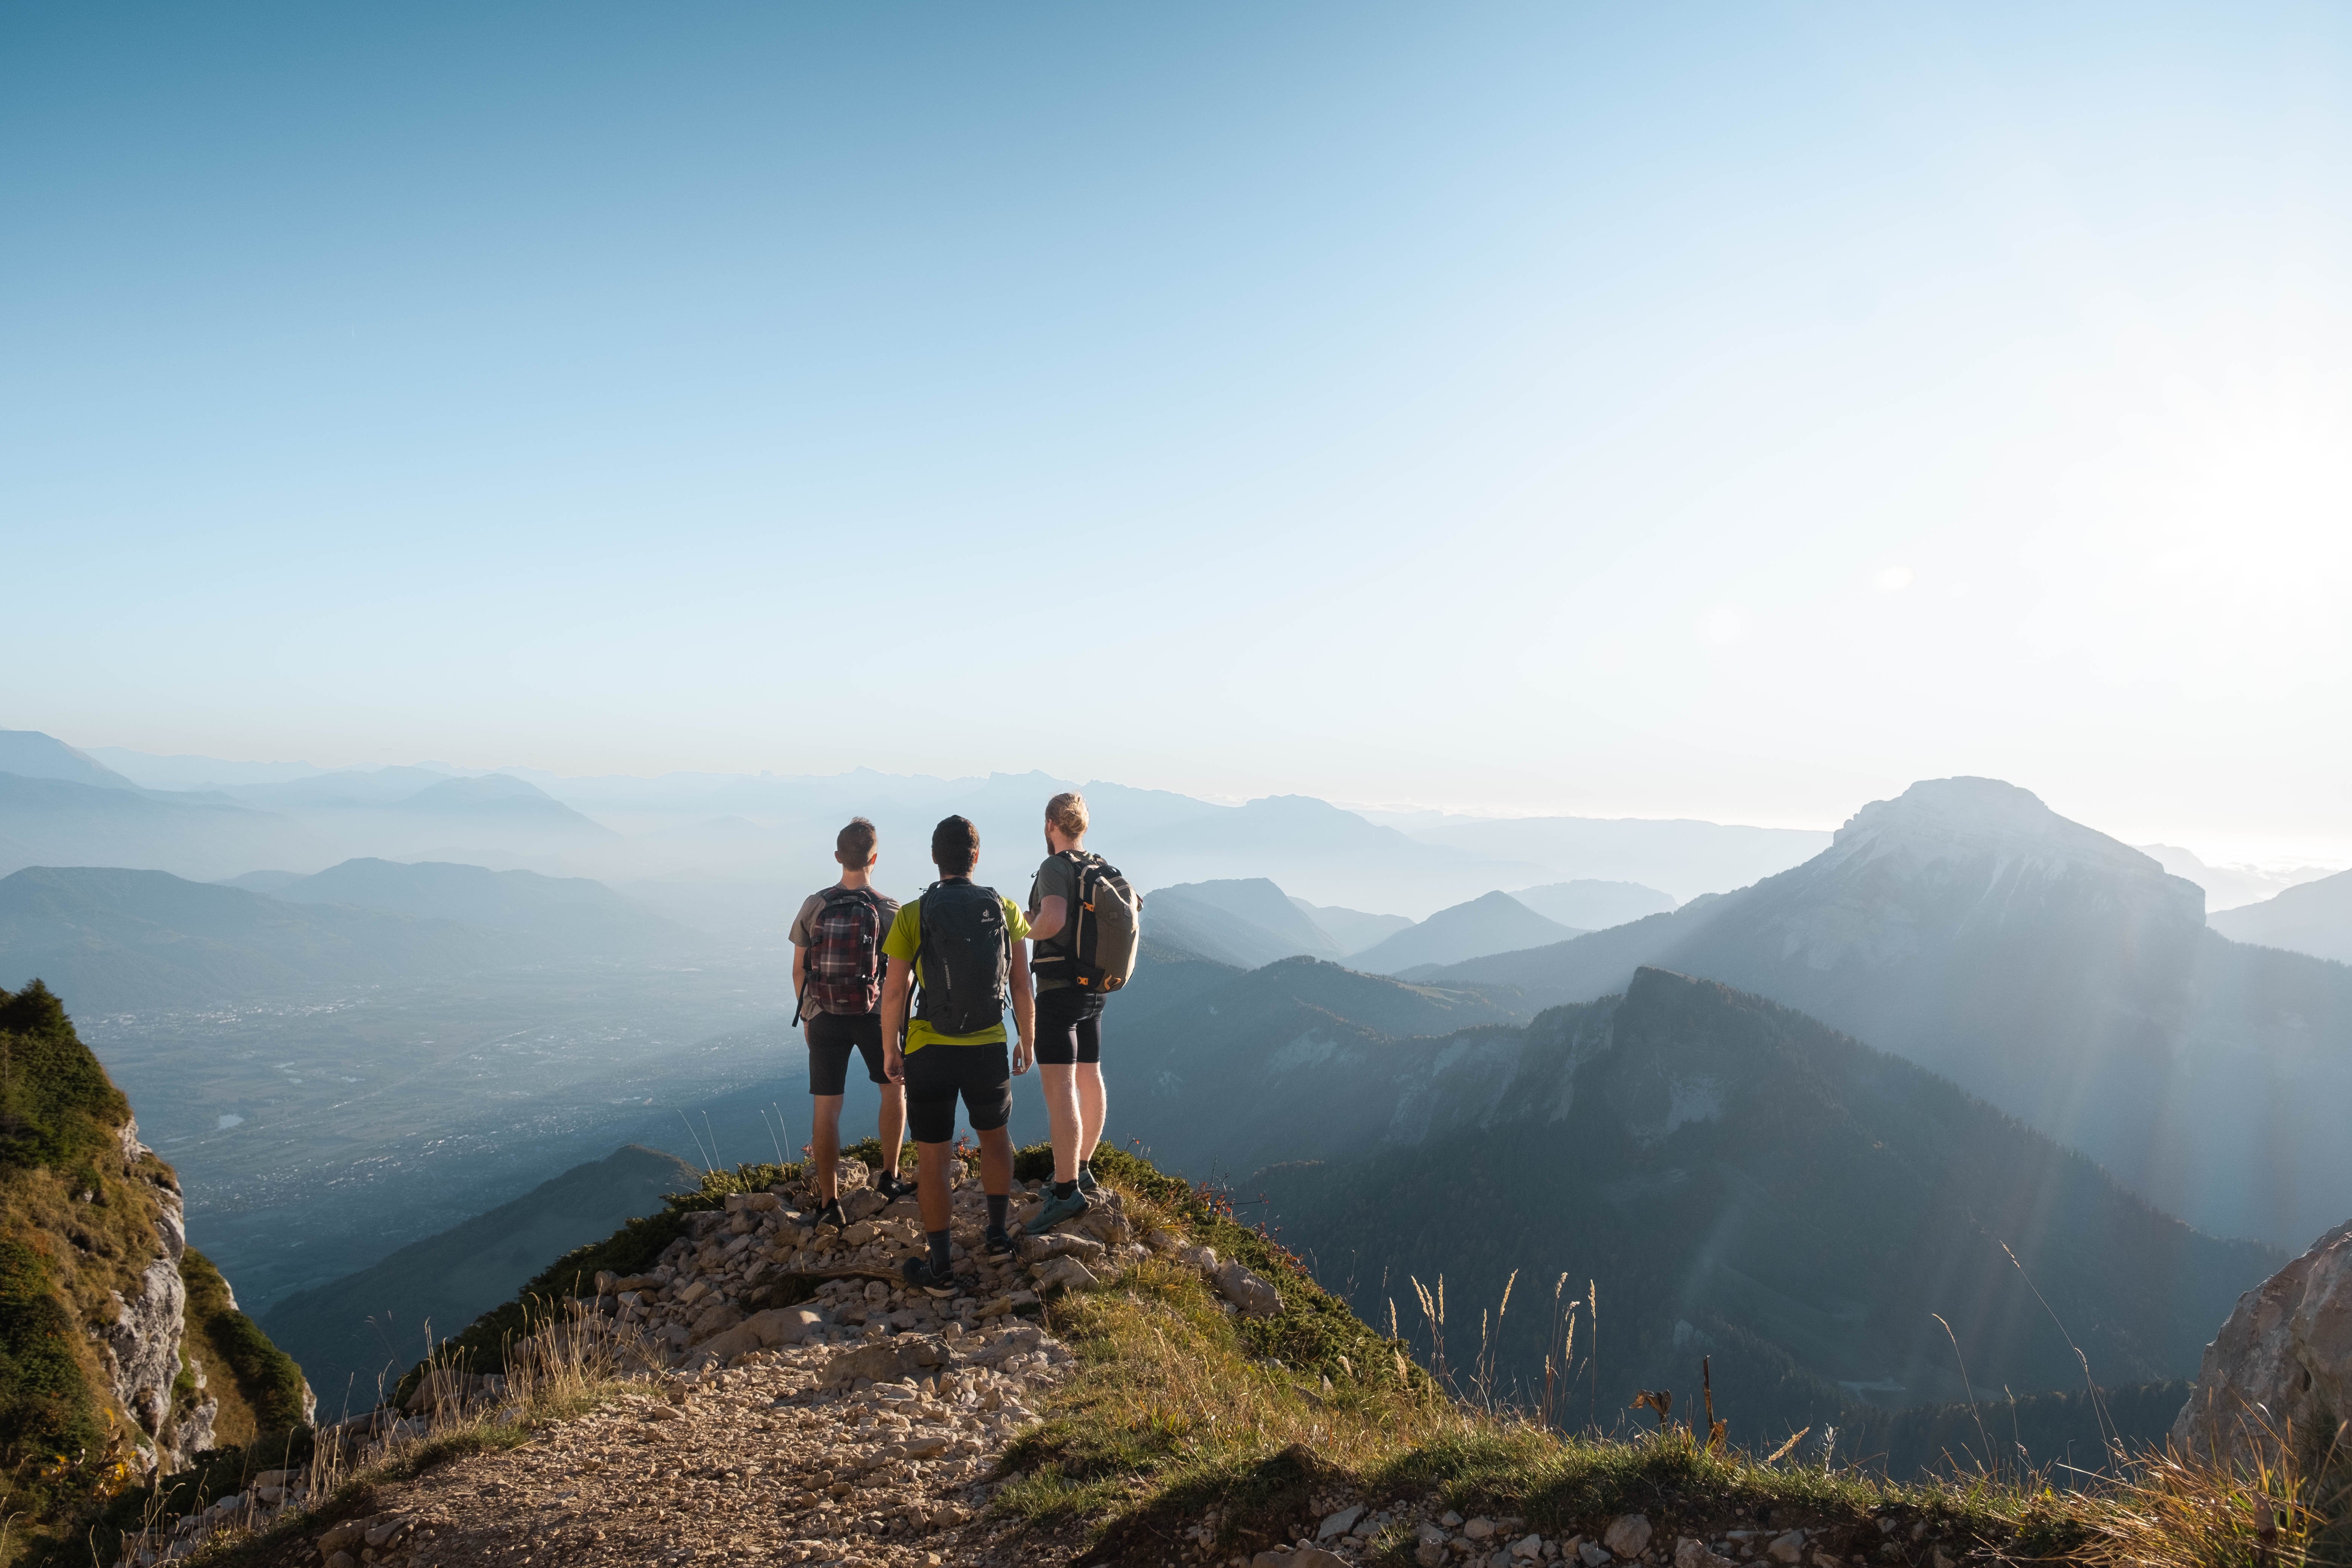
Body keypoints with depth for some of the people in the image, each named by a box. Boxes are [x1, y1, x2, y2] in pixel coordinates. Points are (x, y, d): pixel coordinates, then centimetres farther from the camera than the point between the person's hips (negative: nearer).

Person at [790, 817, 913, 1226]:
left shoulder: (814, 905, -5)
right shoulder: (889, 910, -10)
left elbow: (799, 968, 2)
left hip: (824, 1018, 1)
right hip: (874, 1016, -1)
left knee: (825, 1108, 6)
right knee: (894, 1088, 22)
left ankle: (830, 1202, 8)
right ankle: (890, 1178, 28)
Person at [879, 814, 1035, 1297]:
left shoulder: (912, 916, -10)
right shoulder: (1005, 911, -5)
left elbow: (894, 992, -7)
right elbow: (1021, 986, -2)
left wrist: (889, 1049, 7)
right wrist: (1028, 1043, 11)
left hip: (929, 1052, -2)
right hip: (989, 1048, 2)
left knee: (932, 1157, 7)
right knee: (995, 1137, 25)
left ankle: (941, 1269, 13)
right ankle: (998, 1235, 34)